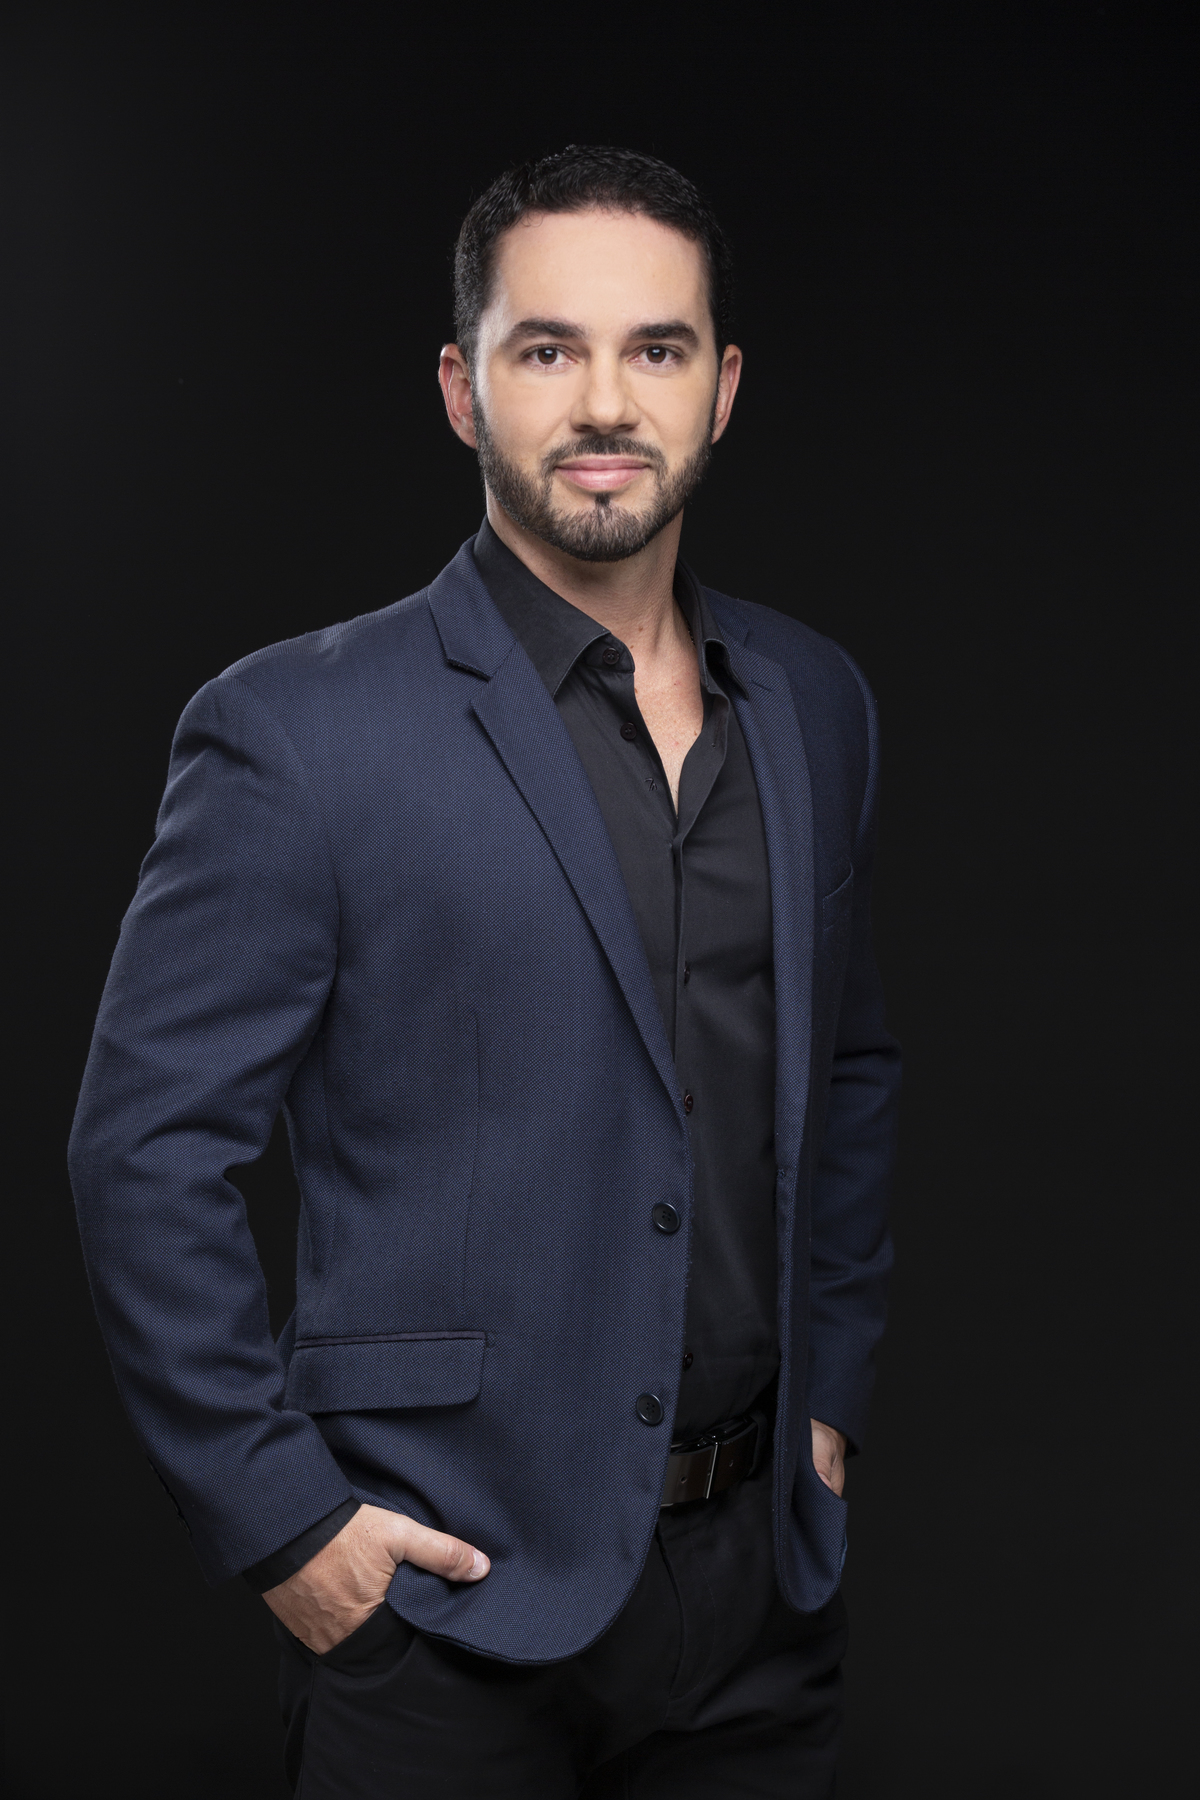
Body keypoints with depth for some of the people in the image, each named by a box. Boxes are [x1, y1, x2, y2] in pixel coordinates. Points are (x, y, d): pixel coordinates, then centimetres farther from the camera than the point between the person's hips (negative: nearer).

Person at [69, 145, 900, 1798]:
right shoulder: (296, 731, -12)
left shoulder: (817, 707, 6)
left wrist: (831, 1400, 12)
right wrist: (278, 1519, -11)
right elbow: (149, 1151, -11)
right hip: (448, 1595, -4)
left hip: (761, 1569, 5)